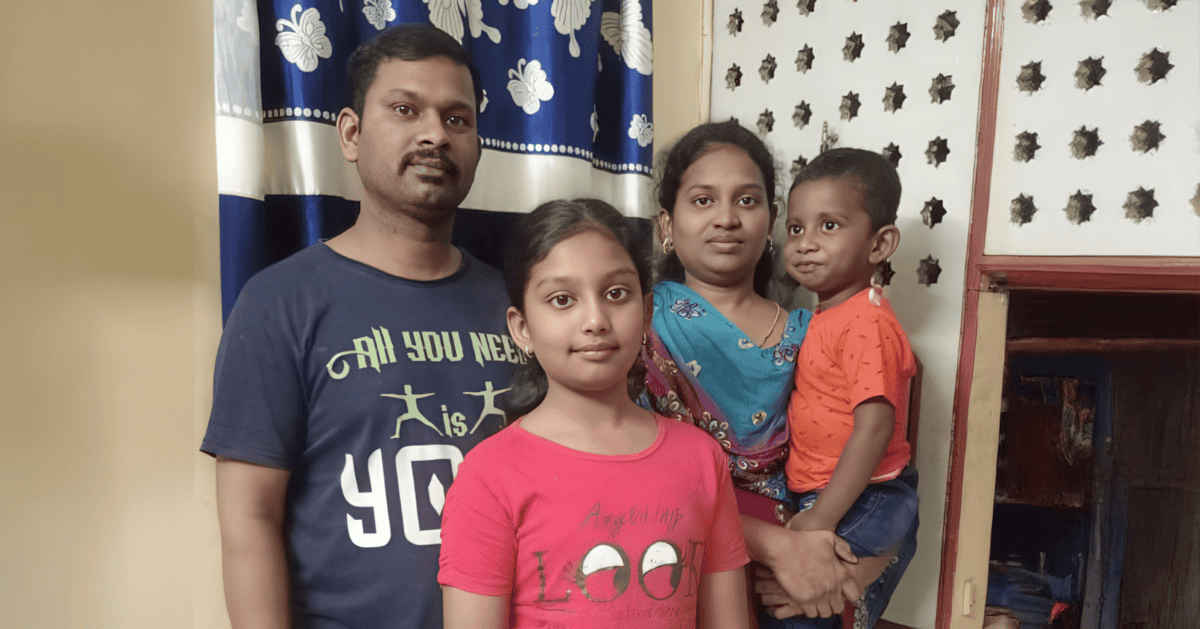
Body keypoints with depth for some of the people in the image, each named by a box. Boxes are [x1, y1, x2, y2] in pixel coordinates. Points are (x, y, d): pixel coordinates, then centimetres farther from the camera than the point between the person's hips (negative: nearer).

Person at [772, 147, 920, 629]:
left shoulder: (867, 322, -19)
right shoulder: (825, 317, 8)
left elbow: (873, 427, -25)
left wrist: (820, 520, -24)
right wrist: (812, 512, 8)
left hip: (861, 501, -9)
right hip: (820, 496, 9)